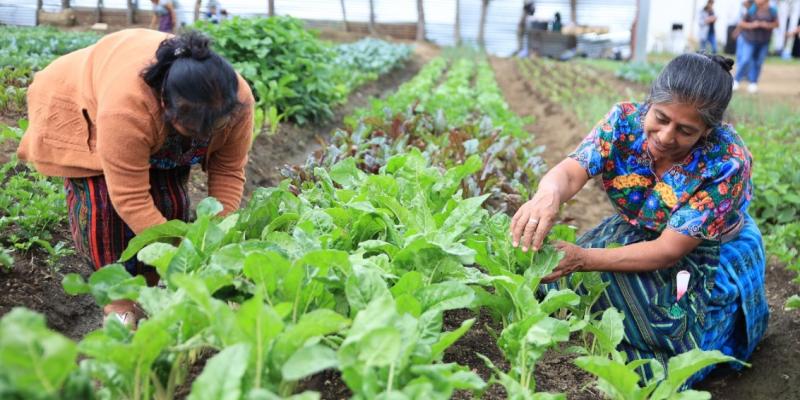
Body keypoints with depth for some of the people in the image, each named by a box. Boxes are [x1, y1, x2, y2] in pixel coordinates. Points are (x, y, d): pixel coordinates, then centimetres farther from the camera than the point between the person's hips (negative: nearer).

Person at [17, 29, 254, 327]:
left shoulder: (239, 101, -32)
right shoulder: (127, 106, -46)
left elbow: (228, 172, -21)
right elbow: (130, 198, -41)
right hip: (83, 109, -4)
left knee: (171, 199, -8)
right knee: (103, 202, -18)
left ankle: (155, 284, 10)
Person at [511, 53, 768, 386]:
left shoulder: (727, 162, -31)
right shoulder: (626, 120, -21)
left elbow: (670, 251, -30)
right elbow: (570, 172, -34)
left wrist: (583, 258, -42)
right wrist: (548, 195, -60)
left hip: (710, 259, -3)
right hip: (638, 234, 4)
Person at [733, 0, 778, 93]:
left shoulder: (772, 11, -5)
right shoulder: (751, 10, -10)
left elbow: (776, 24, 6)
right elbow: (741, 23, -3)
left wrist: (768, 25, -14)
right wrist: (751, 25, -20)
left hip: (764, 42, 2)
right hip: (750, 40, -2)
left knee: (758, 62, 4)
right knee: (745, 60, -11)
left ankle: (753, 83, 18)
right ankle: (736, 80, 6)